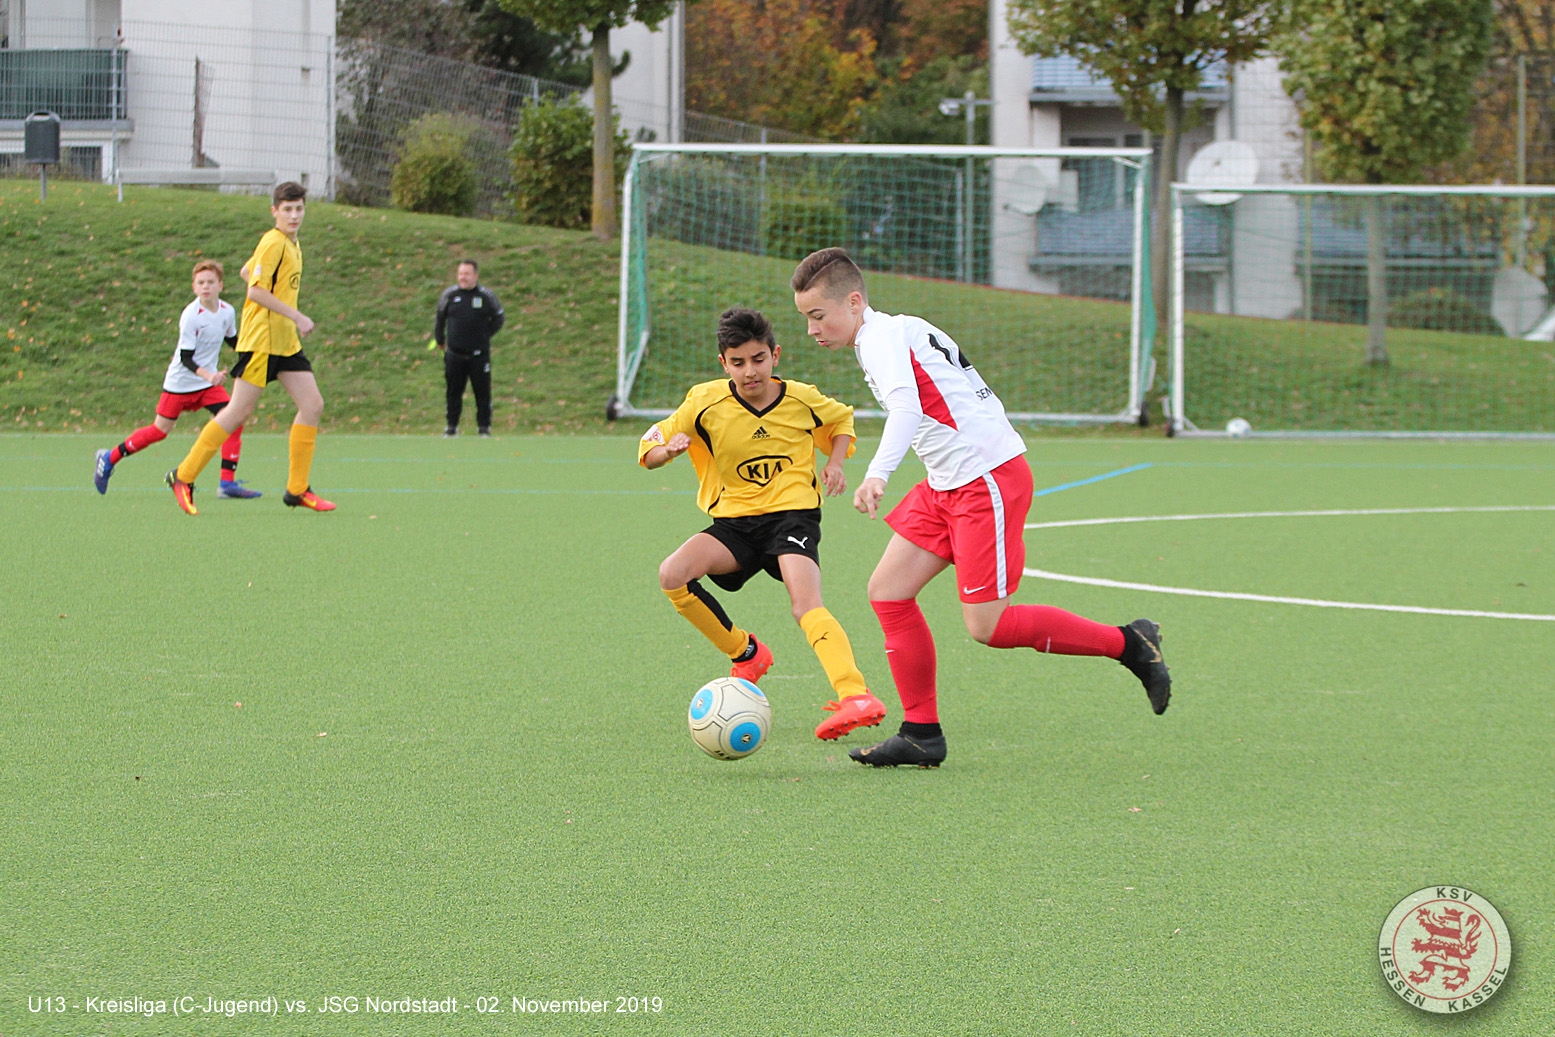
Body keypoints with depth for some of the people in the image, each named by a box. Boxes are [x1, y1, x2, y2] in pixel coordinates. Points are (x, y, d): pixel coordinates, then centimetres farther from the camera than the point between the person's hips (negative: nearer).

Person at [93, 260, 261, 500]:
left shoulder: (227, 312, -2)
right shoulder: (191, 315, -21)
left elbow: (232, 340, 20)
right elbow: (186, 357, -21)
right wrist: (207, 375, -36)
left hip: (209, 380, 5)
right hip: (181, 381, -5)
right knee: (160, 430, 2)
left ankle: (228, 482, -11)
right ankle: (110, 458, 21)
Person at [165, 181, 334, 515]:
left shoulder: (291, 245, 15)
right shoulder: (274, 242, -14)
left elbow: (247, 272, 26)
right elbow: (255, 290, -21)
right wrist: (296, 316, -21)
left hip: (286, 341, 9)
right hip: (261, 339, -9)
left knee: (312, 405, 1)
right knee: (239, 412, -7)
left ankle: (297, 489, 5)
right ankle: (184, 477, 2)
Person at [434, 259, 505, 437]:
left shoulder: (486, 296, -3)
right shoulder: (449, 295, 1)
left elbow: (498, 319, 10)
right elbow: (440, 317, 16)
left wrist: (485, 335, 5)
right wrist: (440, 340, 20)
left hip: (479, 355, -1)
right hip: (454, 354, 1)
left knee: (482, 392, 2)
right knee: (454, 391, 8)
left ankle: (484, 427, 12)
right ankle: (452, 426, 18)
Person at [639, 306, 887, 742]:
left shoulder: (802, 400, -2)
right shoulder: (706, 402, -5)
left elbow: (842, 420, 21)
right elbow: (648, 450, 1)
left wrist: (835, 462, 1)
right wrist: (669, 448, -22)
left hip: (792, 514, -3)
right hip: (734, 521, 3)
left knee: (806, 606, -28)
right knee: (672, 575, -22)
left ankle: (856, 696, -43)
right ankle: (745, 654, 0)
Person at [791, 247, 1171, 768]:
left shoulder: (883, 336, -15)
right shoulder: (891, 334, 15)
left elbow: (906, 407, -34)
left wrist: (877, 474, -49)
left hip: (989, 477, -10)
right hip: (948, 485, 10)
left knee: (986, 624, -11)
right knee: (887, 592, 2)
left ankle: (1128, 644, 3)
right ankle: (921, 733, 6)